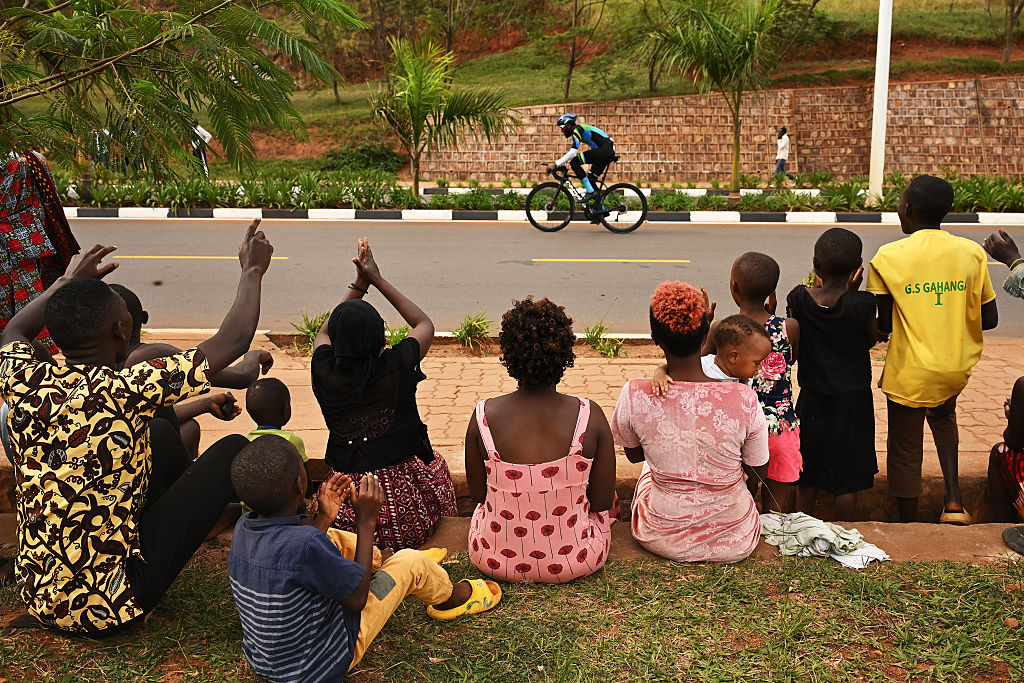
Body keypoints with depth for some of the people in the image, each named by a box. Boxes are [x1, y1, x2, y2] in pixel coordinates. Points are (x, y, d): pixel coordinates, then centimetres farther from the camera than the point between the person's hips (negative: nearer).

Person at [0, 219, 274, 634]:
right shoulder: (126, 393, -26)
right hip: (108, 607, -7)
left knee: (163, 433, 20)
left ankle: (206, 503, 46)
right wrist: (253, 270, -1)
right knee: (234, 449, 0)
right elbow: (232, 342, -16)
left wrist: (68, 281, 30)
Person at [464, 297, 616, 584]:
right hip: (575, 561, -1)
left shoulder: (484, 416, -17)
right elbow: (603, 501, -9)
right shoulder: (590, 416, -18)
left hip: (495, 560, 1)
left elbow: (477, 493, -2)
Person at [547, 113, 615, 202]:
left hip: (605, 149, -10)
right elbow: (572, 152, 26)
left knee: (574, 162, -16)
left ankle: (591, 192, -16)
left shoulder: (577, 130, -9)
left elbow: (572, 153, -20)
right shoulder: (577, 132, 21)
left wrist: (556, 164, -20)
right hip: (608, 151, 10)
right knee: (591, 178, 12)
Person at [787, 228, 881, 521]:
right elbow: (871, 338, -1)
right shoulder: (863, 303, -19)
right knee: (847, 477, 12)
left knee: (808, 475, 18)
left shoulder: (798, 298, -13)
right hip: (853, 401, -2)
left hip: (812, 401, 2)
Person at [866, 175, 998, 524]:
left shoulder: (888, 258, -13)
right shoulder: (972, 253, -4)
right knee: (943, 416, 33)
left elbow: (882, 325, -12)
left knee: (906, 450, 13)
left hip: (909, 373, -3)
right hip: (956, 368, 4)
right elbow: (989, 319, -1)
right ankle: (954, 500, 18)